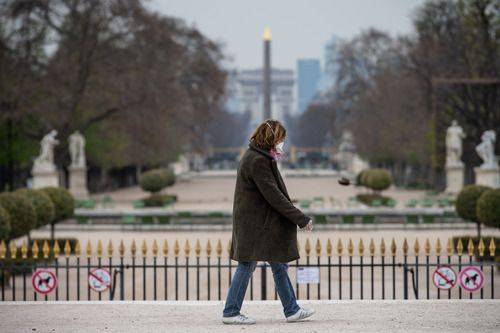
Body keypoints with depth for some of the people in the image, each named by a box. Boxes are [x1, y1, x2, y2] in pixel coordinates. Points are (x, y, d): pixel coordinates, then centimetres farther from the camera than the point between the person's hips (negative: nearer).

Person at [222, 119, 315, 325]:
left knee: (279, 265, 11)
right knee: (247, 265, -3)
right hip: (255, 224, -10)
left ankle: (291, 310, 16)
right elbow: (273, 195, -22)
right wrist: (301, 219, -19)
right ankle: (231, 312, 5)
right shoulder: (258, 161, -19)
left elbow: (274, 193, 13)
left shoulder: (257, 157, 13)